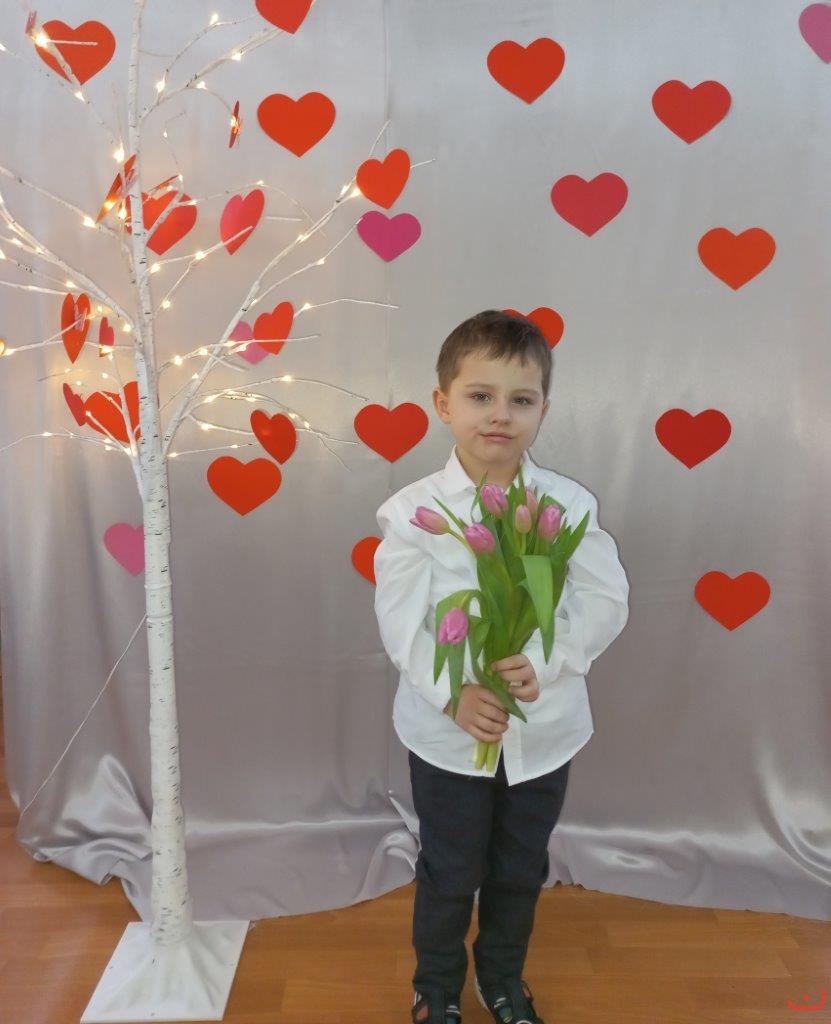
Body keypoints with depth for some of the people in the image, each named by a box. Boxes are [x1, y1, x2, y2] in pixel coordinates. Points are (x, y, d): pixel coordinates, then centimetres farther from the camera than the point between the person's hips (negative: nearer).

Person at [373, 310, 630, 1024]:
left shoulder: (571, 504, -9)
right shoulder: (413, 511, -13)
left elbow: (605, 602, -9)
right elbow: (401, 622, -13)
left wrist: (544, 663, -22)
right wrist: (453, 695, -23)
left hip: (545, 728, 2)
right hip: (448, 731, -2)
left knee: (521, 870, 22)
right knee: (449, 872, 18)